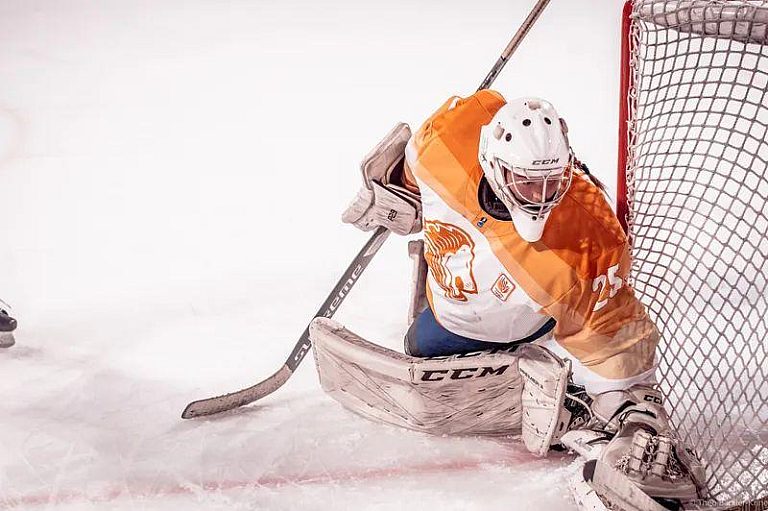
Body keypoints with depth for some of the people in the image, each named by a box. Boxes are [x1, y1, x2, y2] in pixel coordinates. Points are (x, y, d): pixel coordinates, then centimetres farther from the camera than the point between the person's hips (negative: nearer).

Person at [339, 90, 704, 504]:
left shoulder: (590, 241, -44)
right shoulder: (446, 141, -38)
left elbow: (607, 333, -34)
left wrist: (636, 415, -35)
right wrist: (398, 190, 3)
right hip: (454, 308, 2)